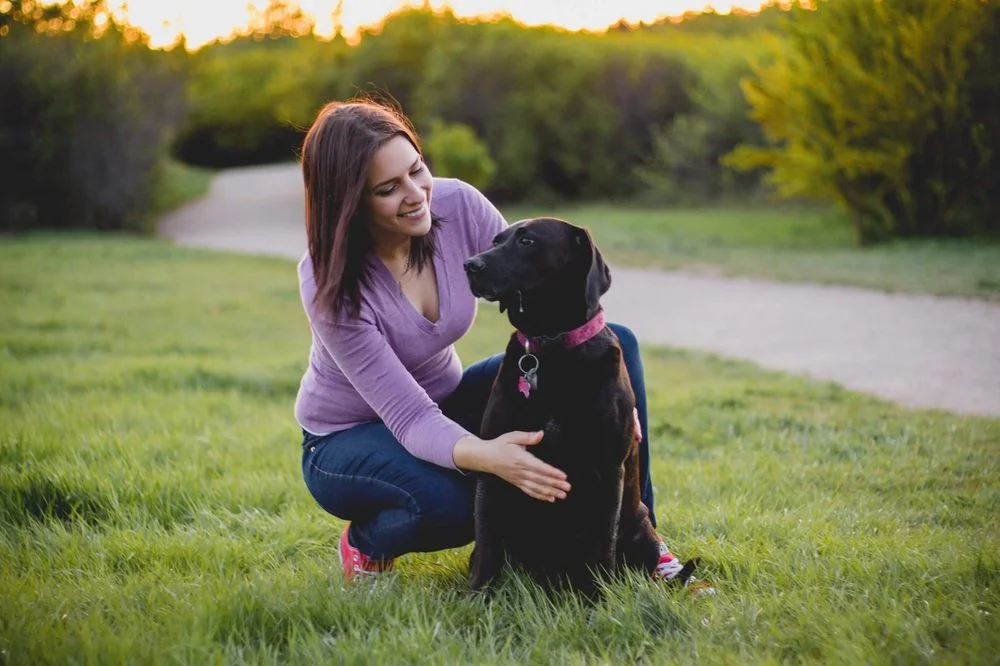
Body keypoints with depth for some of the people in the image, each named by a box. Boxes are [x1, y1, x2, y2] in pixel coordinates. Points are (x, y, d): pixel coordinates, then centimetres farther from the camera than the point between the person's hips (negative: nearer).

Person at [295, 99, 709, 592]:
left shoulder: (458, 205, -17)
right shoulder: (329, 283, -29)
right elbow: (410, 417, -31)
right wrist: (482, 455, -51)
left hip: (445, 401, 5)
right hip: (347, 440, -5)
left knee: (614, 342, -11)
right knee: (455, 497, -40)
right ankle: (366, 543, -4)